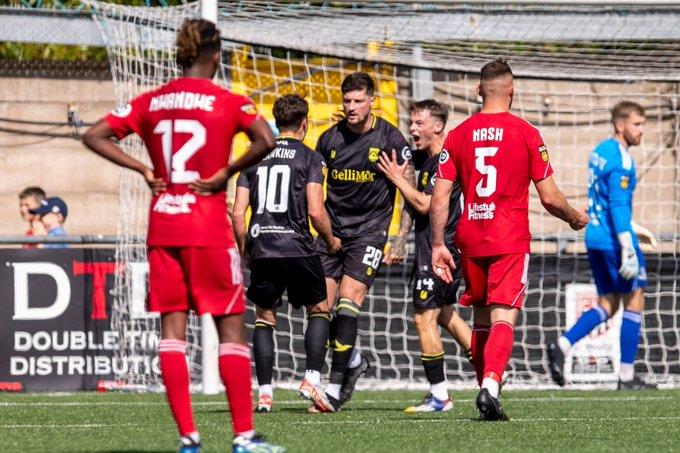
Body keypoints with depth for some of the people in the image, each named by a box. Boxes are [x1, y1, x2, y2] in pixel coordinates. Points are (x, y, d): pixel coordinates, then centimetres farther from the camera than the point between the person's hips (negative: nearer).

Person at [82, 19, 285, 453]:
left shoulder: (150, 102, 8)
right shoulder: (228, 102, -5)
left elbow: (95, 136, 6)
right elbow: (266, 141, -21)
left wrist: (142, 169, 3)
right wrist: (225, 174, -11)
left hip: (162, 225, 4)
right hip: (209, 227, -4)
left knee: (172, 327, 5)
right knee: (231, 326, 2)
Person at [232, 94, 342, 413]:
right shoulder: (310, 158, 0)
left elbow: (237, 214, 6)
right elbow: (315, 211, -9)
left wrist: (244, 251, 20)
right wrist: (331, 241, 9)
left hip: (262, 251, 3)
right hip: (298, 249, -3)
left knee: (264, 318, 15)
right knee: (319, 310, 16)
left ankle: (264, 392, 4)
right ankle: (312, 379, -1)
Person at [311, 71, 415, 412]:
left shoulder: (390, 139, -5)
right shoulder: (329, 139, 5)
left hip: (369, 231, -4)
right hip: (332, 230, 4)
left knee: (348, 303, -16)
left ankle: (335, 389, -16)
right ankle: (353, 361, 22)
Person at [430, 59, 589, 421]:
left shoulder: (458, 135, 4)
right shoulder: (526, 133, -4)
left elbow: (439, 197, 1)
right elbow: (549, 197, -2)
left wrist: (438, 245, 8)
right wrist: (575, 218, 17)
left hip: (471, 241, 3)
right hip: (511, 241, -3)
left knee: (480, 318, 15)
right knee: (503, 319, -9)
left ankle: (486, 391, 19)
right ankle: (490, 386, -29)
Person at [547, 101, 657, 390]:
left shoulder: (600, 151, 14)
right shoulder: (620, 158, -15)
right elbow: (619, 205, -22)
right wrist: (628, 249, -25)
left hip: (595, 237, 9)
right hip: (614, 239, -9)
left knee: (608, 304, 14)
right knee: (634, 303, 1)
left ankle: (562, 346, -5)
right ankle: (626, 377, 1)